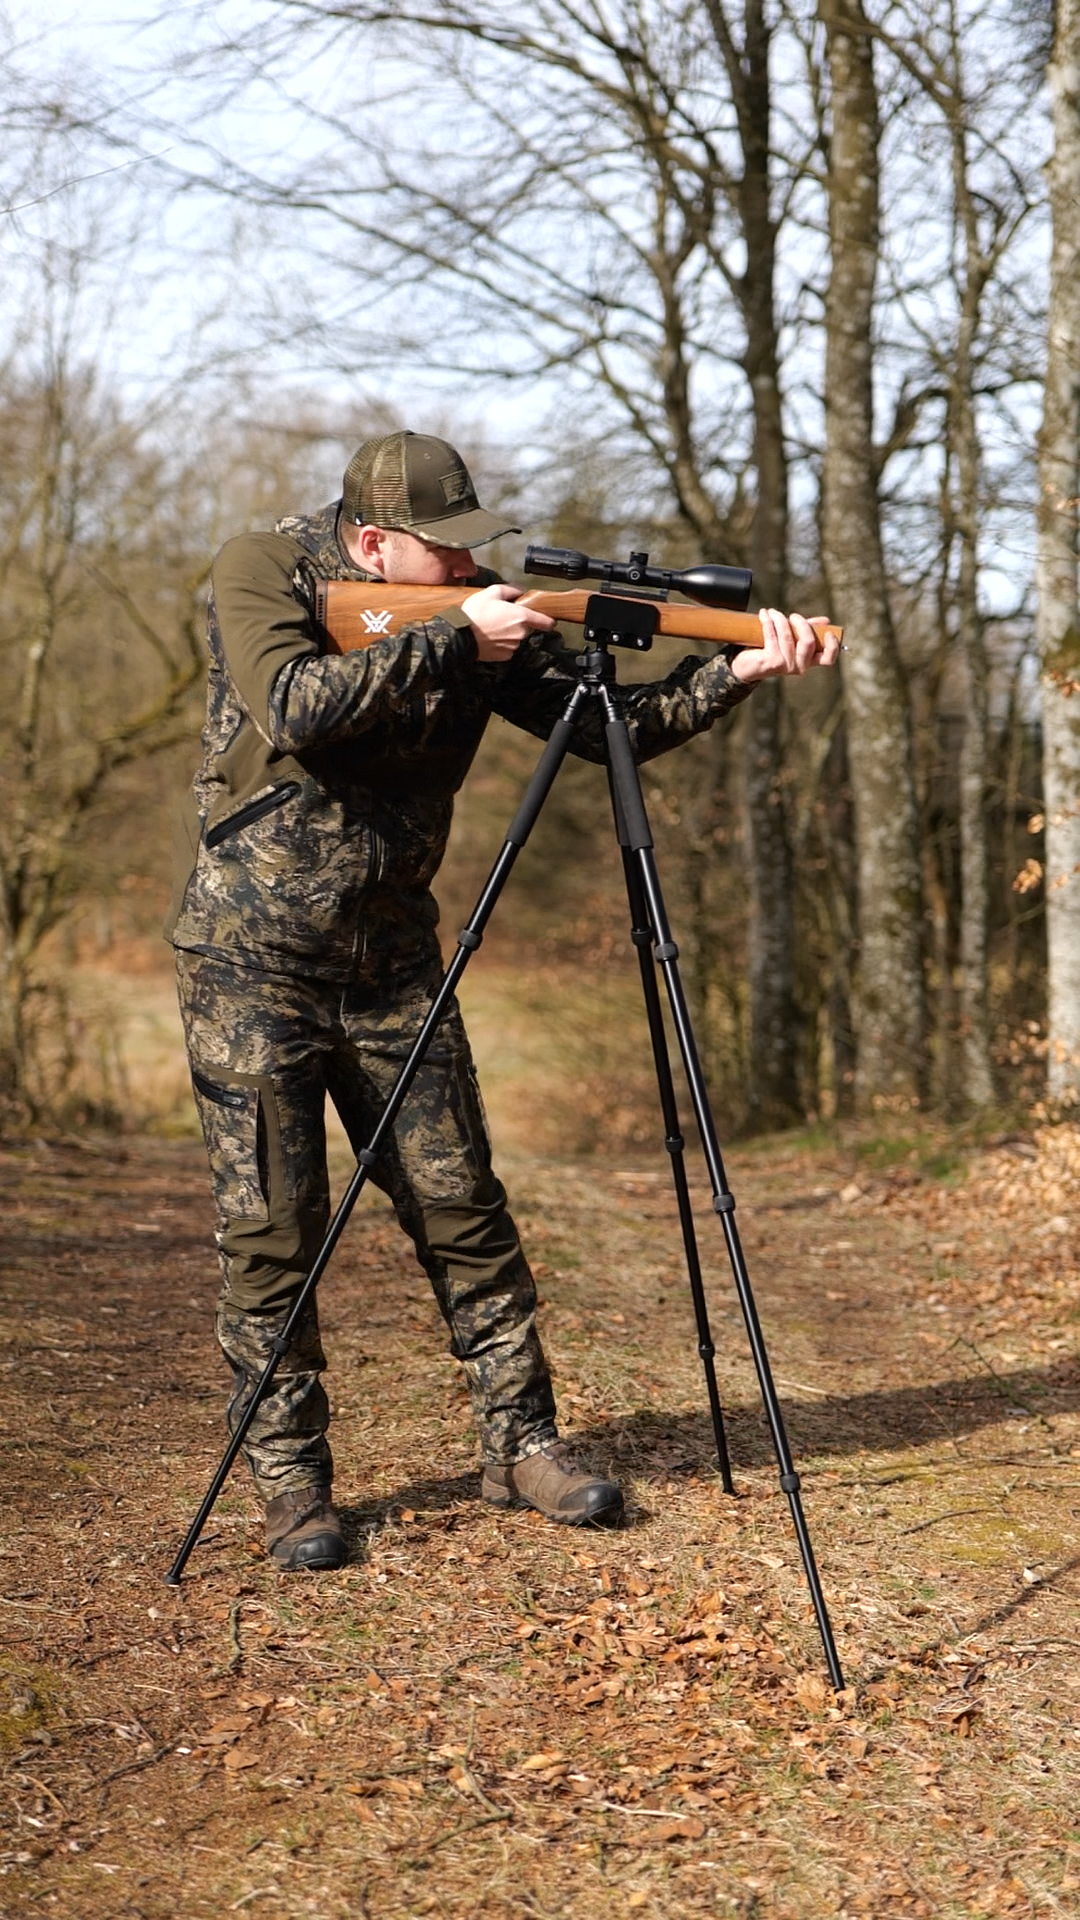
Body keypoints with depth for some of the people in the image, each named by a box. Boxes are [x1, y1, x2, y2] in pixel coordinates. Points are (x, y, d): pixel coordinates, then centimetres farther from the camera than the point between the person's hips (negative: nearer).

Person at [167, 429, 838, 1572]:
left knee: (462, 1208, 4)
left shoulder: (481, 615, 3)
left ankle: (520, 1443, 16)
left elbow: (605, 723, 0)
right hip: (252, 956, -4)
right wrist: (449, 641, -24)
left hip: (390, 959, 4)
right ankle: (290, 1482, 10)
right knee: (271, 1230, -2)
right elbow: (296, 710, -26)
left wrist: (736, 672, -14)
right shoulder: (261, 572, -8)